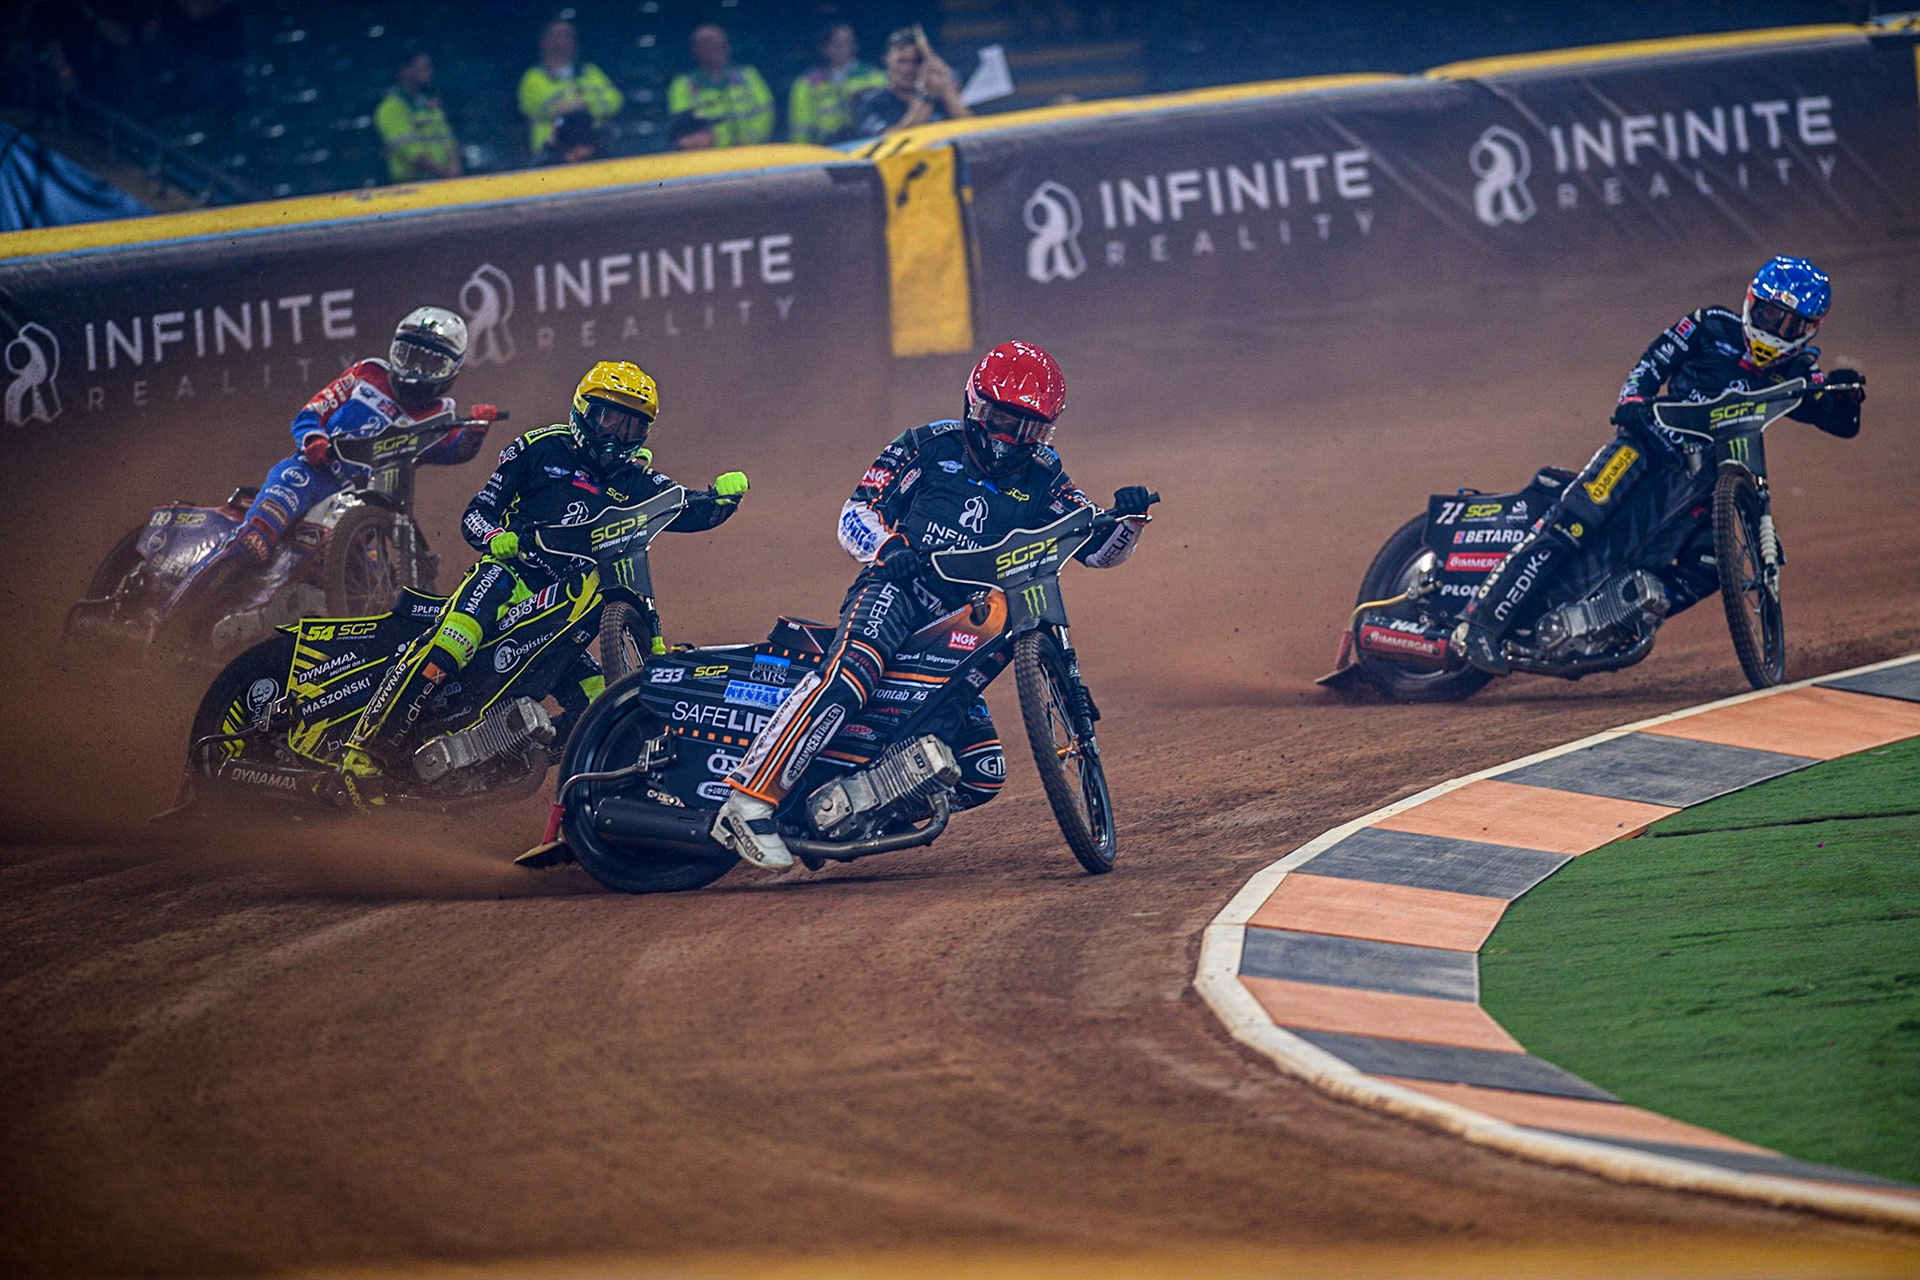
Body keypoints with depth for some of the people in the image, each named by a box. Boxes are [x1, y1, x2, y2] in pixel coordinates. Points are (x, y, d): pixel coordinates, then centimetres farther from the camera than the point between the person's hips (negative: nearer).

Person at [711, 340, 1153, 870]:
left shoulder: (1041, 480, 16)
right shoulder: (930, 446, 7)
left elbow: (1098, 548, 10)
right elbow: (857, 512, 4)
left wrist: (1126, 518, -12)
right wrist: (886, 548, -18)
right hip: (894, 594, -5)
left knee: (983, 773, -5)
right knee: (850, 674, -37)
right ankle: (749, 802, -45)